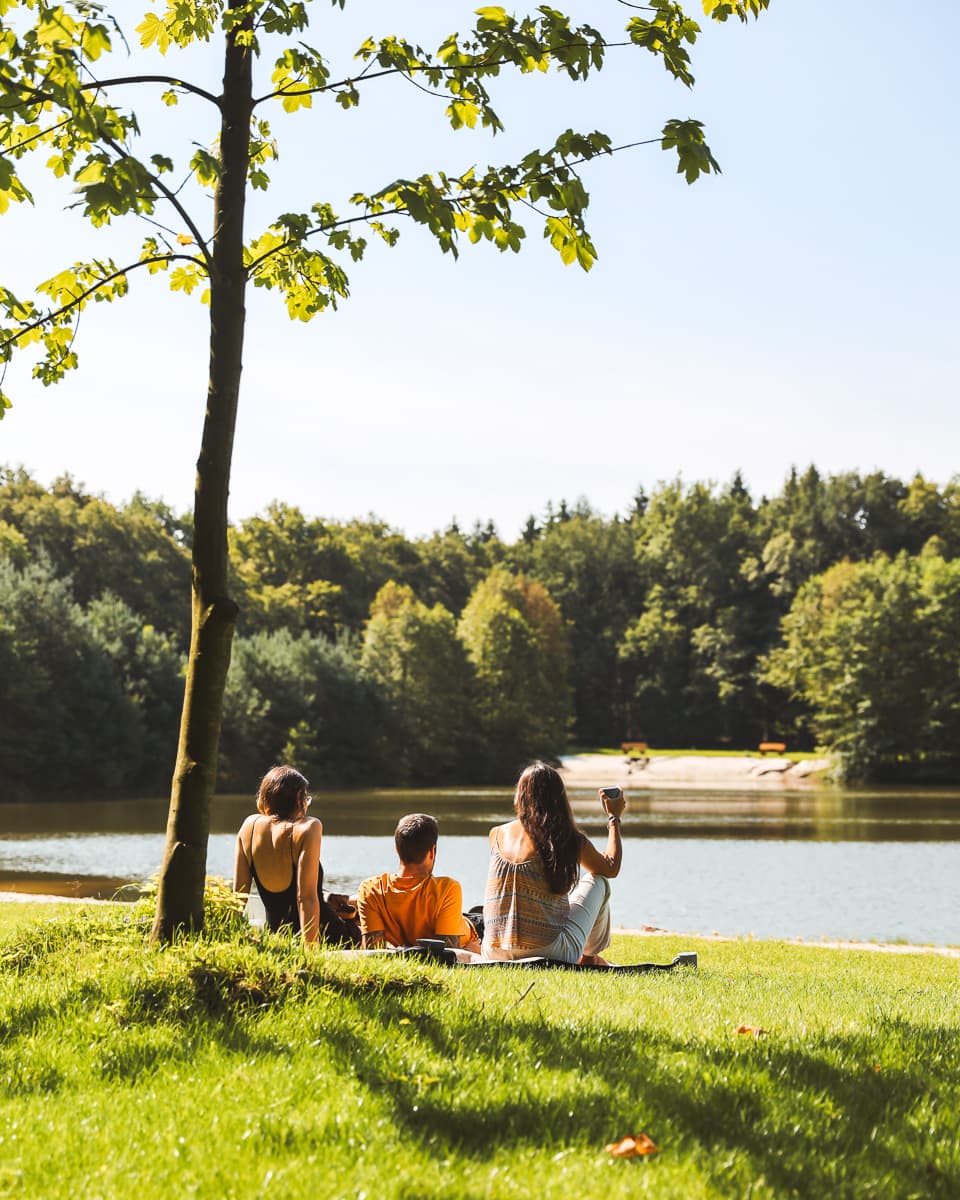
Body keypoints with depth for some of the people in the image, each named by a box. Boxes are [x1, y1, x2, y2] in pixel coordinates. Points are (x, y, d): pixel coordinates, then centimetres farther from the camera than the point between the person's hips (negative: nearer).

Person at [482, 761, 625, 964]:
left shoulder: (497, 835, 1)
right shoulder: (570, 841, -9)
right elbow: (611, 868, 12)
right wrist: (614, 817, 26)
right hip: (549, 955, -4)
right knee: (597, 881, 20)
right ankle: (591, 956, 39)